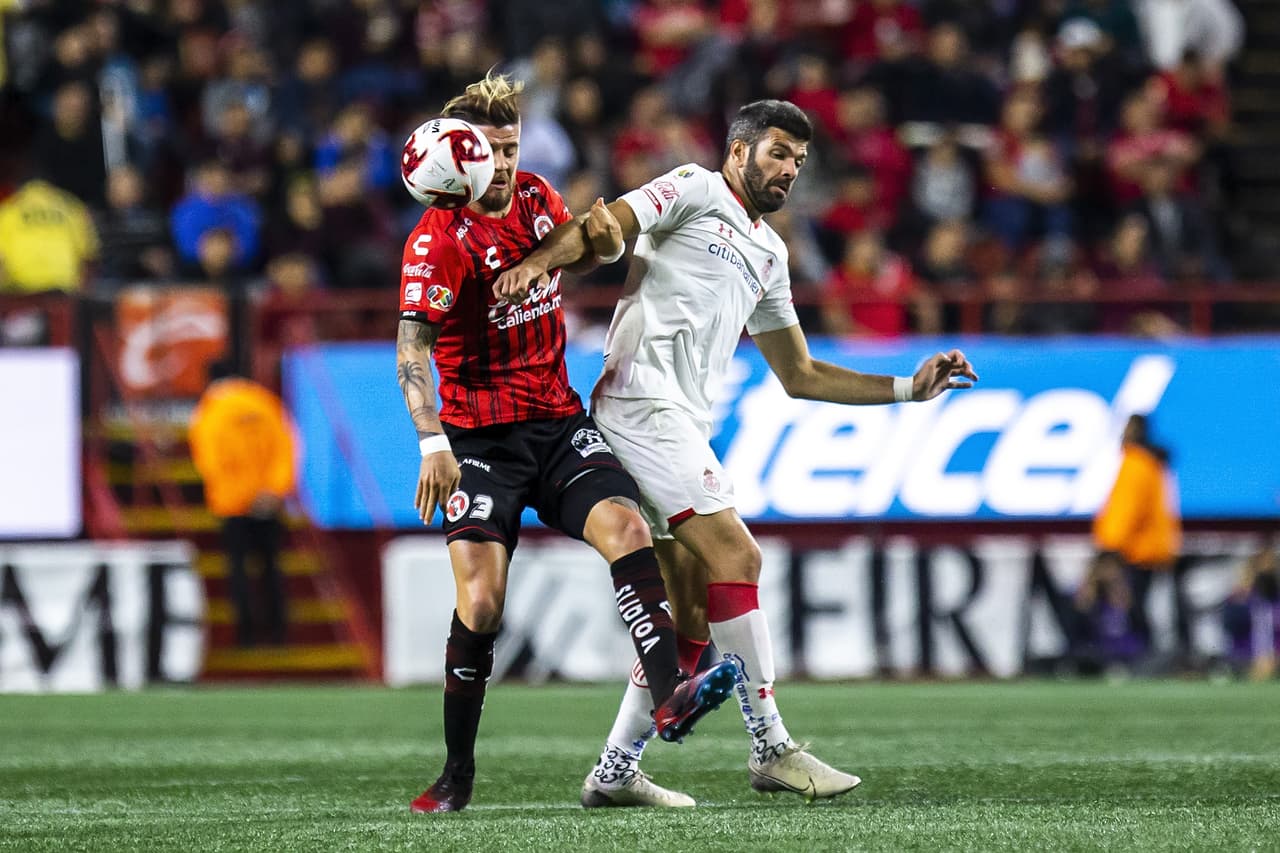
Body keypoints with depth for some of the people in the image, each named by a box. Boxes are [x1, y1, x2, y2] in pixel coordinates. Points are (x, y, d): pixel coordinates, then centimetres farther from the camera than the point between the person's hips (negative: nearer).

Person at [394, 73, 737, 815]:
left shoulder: (537, 197, 7)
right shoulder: (440, 240, -12)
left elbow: (575, 259, 28)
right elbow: (412, 348, -20)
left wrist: (594, 234, 3)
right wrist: (432, 442, -33)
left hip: (559, 421, 5)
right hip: (482, 438, -5)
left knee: (626, 527, -21)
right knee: (481, 599, -14)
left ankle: (669, 696, -29)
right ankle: (459, 772, 0)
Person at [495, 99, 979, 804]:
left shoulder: (768, 254, 26)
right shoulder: (694, 191, 3)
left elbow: (800, 376, 29)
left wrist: (909, 388, 23)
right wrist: (539, 261, -32)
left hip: (682, 427, 9)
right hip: (643, 398, -9)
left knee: (694, 618, 6)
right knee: (735, 557, -17)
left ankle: (615, 769, 11)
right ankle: (772, 750, -16)